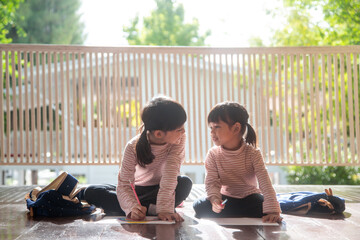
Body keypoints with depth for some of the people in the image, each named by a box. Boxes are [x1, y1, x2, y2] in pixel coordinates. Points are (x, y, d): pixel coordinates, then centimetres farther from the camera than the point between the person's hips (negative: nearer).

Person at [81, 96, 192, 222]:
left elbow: (171, 173, -32)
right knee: (90, 193, -19)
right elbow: (124, 184, -24)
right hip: (137, 189, 0)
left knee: (185, 183, -33)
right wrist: (132, 208, -45)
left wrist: (165, 208, -44)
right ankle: (151, 209, -28)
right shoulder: (133, 147, -25)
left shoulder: (179, 138, -23)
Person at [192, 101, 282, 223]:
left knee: (263, 209, -31)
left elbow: (265, 183, -26)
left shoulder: (253, 153, -18)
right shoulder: (213, 154, -10)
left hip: (249, 196, -1)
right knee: (200, 206, -23)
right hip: (226, 197, 1)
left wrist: (272, 210, -38)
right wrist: (215, 199, -37)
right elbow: (212, 182, -13)